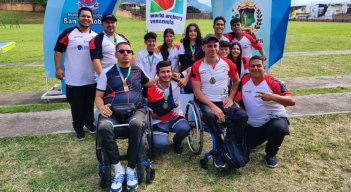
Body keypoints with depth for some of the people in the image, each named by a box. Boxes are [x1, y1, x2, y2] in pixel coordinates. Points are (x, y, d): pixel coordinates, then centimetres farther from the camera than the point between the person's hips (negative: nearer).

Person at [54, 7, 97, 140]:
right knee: (76, 106, 6)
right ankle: (78, 128, 22)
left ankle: (89, 122, 36)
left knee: (90, 104, 16)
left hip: (92, 79, 4)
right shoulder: (69, 33, -5)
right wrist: (58, 69, -10)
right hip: (74, 79, -3)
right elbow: (58, 50, -4)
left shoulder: (96, 36, 8)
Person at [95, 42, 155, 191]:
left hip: (135, 110, 1)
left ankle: (131, 169, -21)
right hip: (112, 112, 0)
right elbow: (98, 96, 9)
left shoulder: (137, 70, 19)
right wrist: (101, 107, -12)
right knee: (103, 127, -35)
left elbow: (148, 83, 38)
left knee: (136, 124, -37)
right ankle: (118, 170, -20)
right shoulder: (107, 72, 13)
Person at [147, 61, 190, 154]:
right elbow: (152, 114, -10)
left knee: (185, 128, -30)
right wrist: (173, 105, -11)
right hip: (159, 122, -2)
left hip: (175, 117, 2)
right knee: (161, 144, -25)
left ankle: (177, 141, 7)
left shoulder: (176, 84, -6)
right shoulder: (152, 91, -14)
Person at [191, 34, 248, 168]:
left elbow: (236, 81, 19)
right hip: (206, 102, -3)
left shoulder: (227, 63, 4)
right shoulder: (197, 66, -4)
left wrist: (230, 97, 2)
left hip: (224, 101, 3)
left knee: (242, 116, -24)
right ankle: (220, 148, -13)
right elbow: (197, 91, -9)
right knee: (209, 116, -37)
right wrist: (213, 106, -19)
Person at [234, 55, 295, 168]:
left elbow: (291, 101, -24)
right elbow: (237, 99, -1)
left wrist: (272, 97, -39)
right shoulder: (244, 81, -6)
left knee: (278, 129, -37)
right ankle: (263, 137, 31)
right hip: (253, 125, 4)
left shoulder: (272, 82, -16)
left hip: (275, 118, -4)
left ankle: (271, 154, -4)